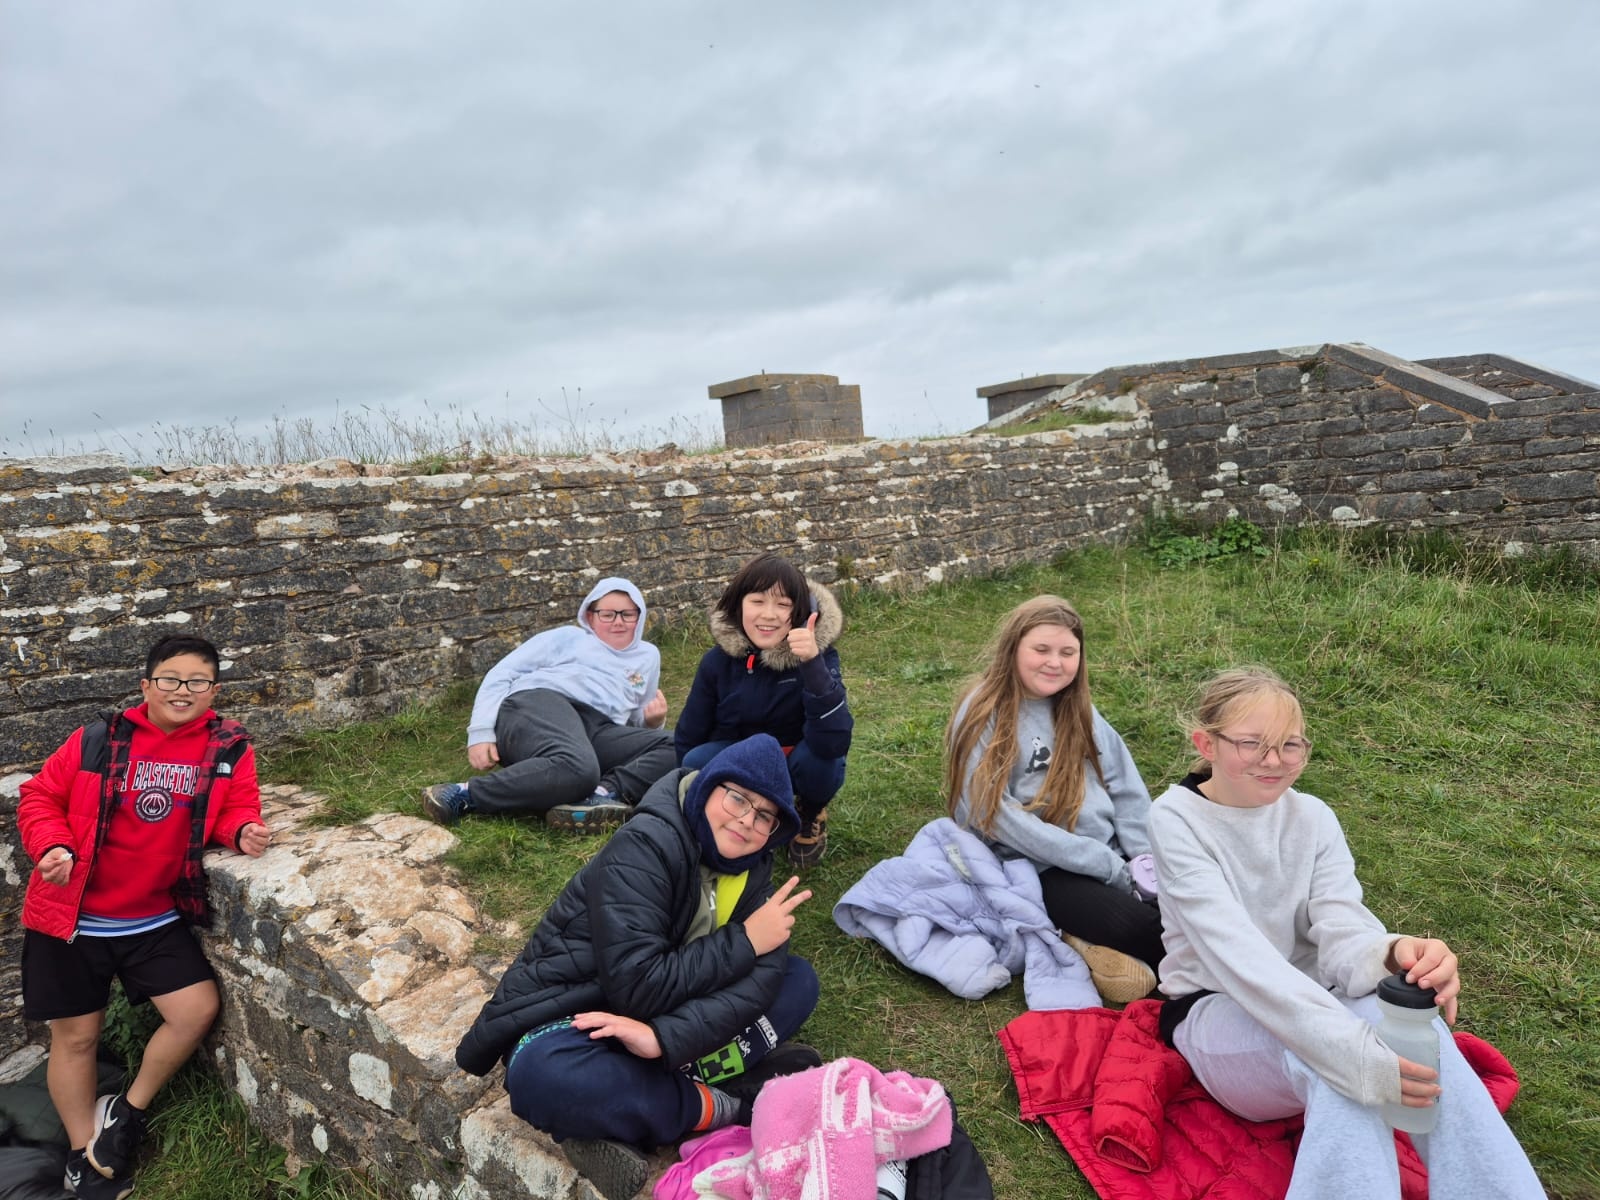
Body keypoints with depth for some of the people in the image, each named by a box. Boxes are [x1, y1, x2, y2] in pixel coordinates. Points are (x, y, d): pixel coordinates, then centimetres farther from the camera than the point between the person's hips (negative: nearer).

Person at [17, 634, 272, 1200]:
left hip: (158, 919, 1)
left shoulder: (229, 747, -7)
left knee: (198, 1009, -3)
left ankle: (127, 1113, 24)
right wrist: (53, 847, -17)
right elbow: (40, 798, 0)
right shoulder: (98, 740, -9)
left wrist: (245, 831, -26)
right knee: (76, 1036, 11)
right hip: (74, 918, -1)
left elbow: (237, 807, -3)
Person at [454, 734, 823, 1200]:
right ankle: (720, 1104, -17)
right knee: (546, 1077, -40)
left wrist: (666, 1038, -34)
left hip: (661, 1016, 6)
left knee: (798, 979, -7)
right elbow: (638, 988, -29)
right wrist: (743, 941, -22)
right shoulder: (645, 846, -23)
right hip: (568, 1015, -6)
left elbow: (763, 973, -18)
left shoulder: (749, 867, -4)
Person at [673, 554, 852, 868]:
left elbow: (833, 743, -39)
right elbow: (687, 739, -6)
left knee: (815, 756, -33)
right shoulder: (718, 661, -17)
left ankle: (810, 815, 1)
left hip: (800, 765, -1)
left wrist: (812, 663, -48)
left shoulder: (819, 653, -24)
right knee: (698, 761, -28)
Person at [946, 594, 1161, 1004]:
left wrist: (1146, 858, -8)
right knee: (1149, 930, -26)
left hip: (1112, 853, 7)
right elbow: (998, 816, -17)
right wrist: (1108, 865, -17)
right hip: (1039, 868, -7)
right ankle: (1087, 943, -2)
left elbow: (1126, 787, 10)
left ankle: (1097, 944, 1)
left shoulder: (1079, 709, 10)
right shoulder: (985, 714, -11)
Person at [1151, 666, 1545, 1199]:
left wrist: (1392, 955, -41)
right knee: (1335, 1062, -37)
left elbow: (1342, 933, -15)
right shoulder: (1176, 820, -15)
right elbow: (1236, 953, -28)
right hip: (1217, 1016, -3)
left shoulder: (1313, 817, 0)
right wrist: (1349, 1047, -43)